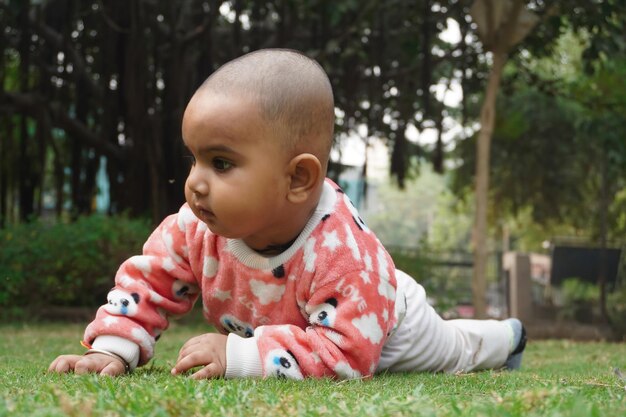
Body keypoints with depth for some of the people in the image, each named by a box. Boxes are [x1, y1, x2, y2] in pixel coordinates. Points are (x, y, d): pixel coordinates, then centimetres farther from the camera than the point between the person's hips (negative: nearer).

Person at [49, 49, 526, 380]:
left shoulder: (343, 252, -51)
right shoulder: (198, 226, -34)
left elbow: (346, 354, -55)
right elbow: (147, 279, -22)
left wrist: (238, 356, -58)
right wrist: (111, 348, -37)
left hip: (386, 332, -5)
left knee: (451, 351, 28)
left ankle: (505, 338, 63)